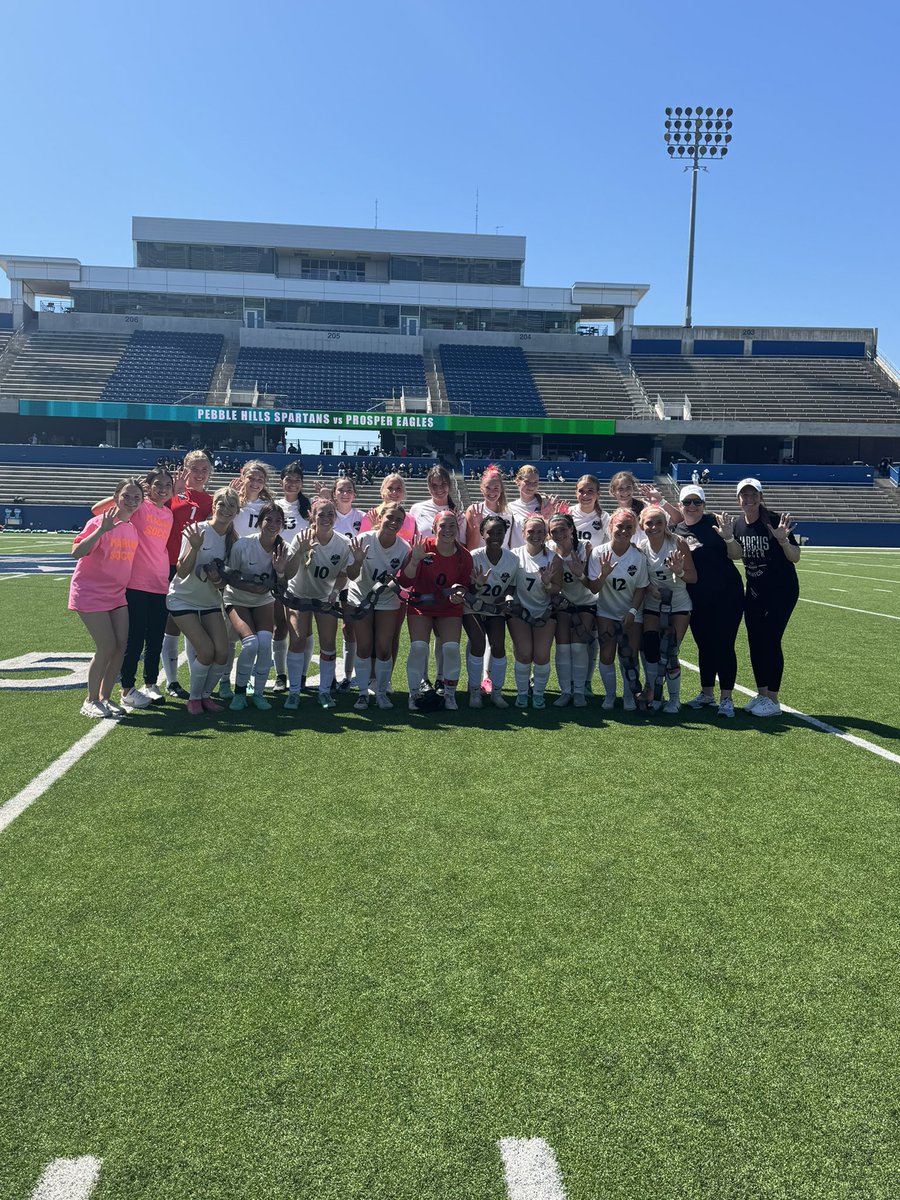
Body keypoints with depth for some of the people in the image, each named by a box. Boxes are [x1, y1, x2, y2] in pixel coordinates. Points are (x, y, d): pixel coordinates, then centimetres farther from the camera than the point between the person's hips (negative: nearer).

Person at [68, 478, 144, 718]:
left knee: (121, 646, 1)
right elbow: (76, 552, -27)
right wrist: (102, 530, -35)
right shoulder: (100, 522, -14)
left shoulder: (134, 528, 5)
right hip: (90, 593, -7)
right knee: (107, 647, -9)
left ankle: (105, 698, 16)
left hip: (117, 595, 7)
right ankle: (91, 701, 8)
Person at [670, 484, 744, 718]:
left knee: (724, 646, -3)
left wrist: (728, 537, -26)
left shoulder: (715, 523, -6)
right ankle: (706, 693, 27)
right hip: (697, 600, 4)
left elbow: (736, 555, -9)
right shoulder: (675, 531, 4)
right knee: (704, 645, 14)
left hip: (727, 595, -4)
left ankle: (726, 698, 4)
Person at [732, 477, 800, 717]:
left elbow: (795, 557, -16)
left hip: (782, 591, -6)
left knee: (770, 640, -8)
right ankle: (761, 695, 20)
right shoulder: (738, 524, 0)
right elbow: (736, 554, 12)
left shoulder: (775, 521, -16)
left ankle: (773, 700, 0)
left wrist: (783, 540, -34)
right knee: (755, 642, 7)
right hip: (754, 591, 6)